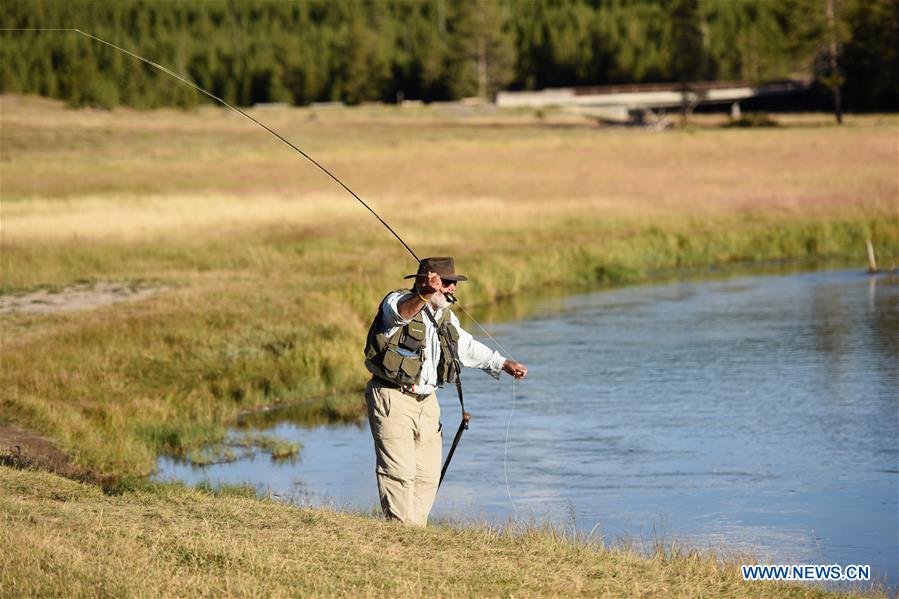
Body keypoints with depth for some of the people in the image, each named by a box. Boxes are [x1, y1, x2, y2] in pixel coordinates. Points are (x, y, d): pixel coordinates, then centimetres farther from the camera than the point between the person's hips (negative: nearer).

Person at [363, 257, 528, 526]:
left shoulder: (445, 316, 17)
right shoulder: (397, 301, -9)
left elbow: (467, 347, 29)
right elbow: (403, 312, -34)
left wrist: (504, 364, 22)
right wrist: (425, 294, -54)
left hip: (426, 401, 8)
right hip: (393, 399, -8)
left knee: (428, 475, 7)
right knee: (399, 471, -14)